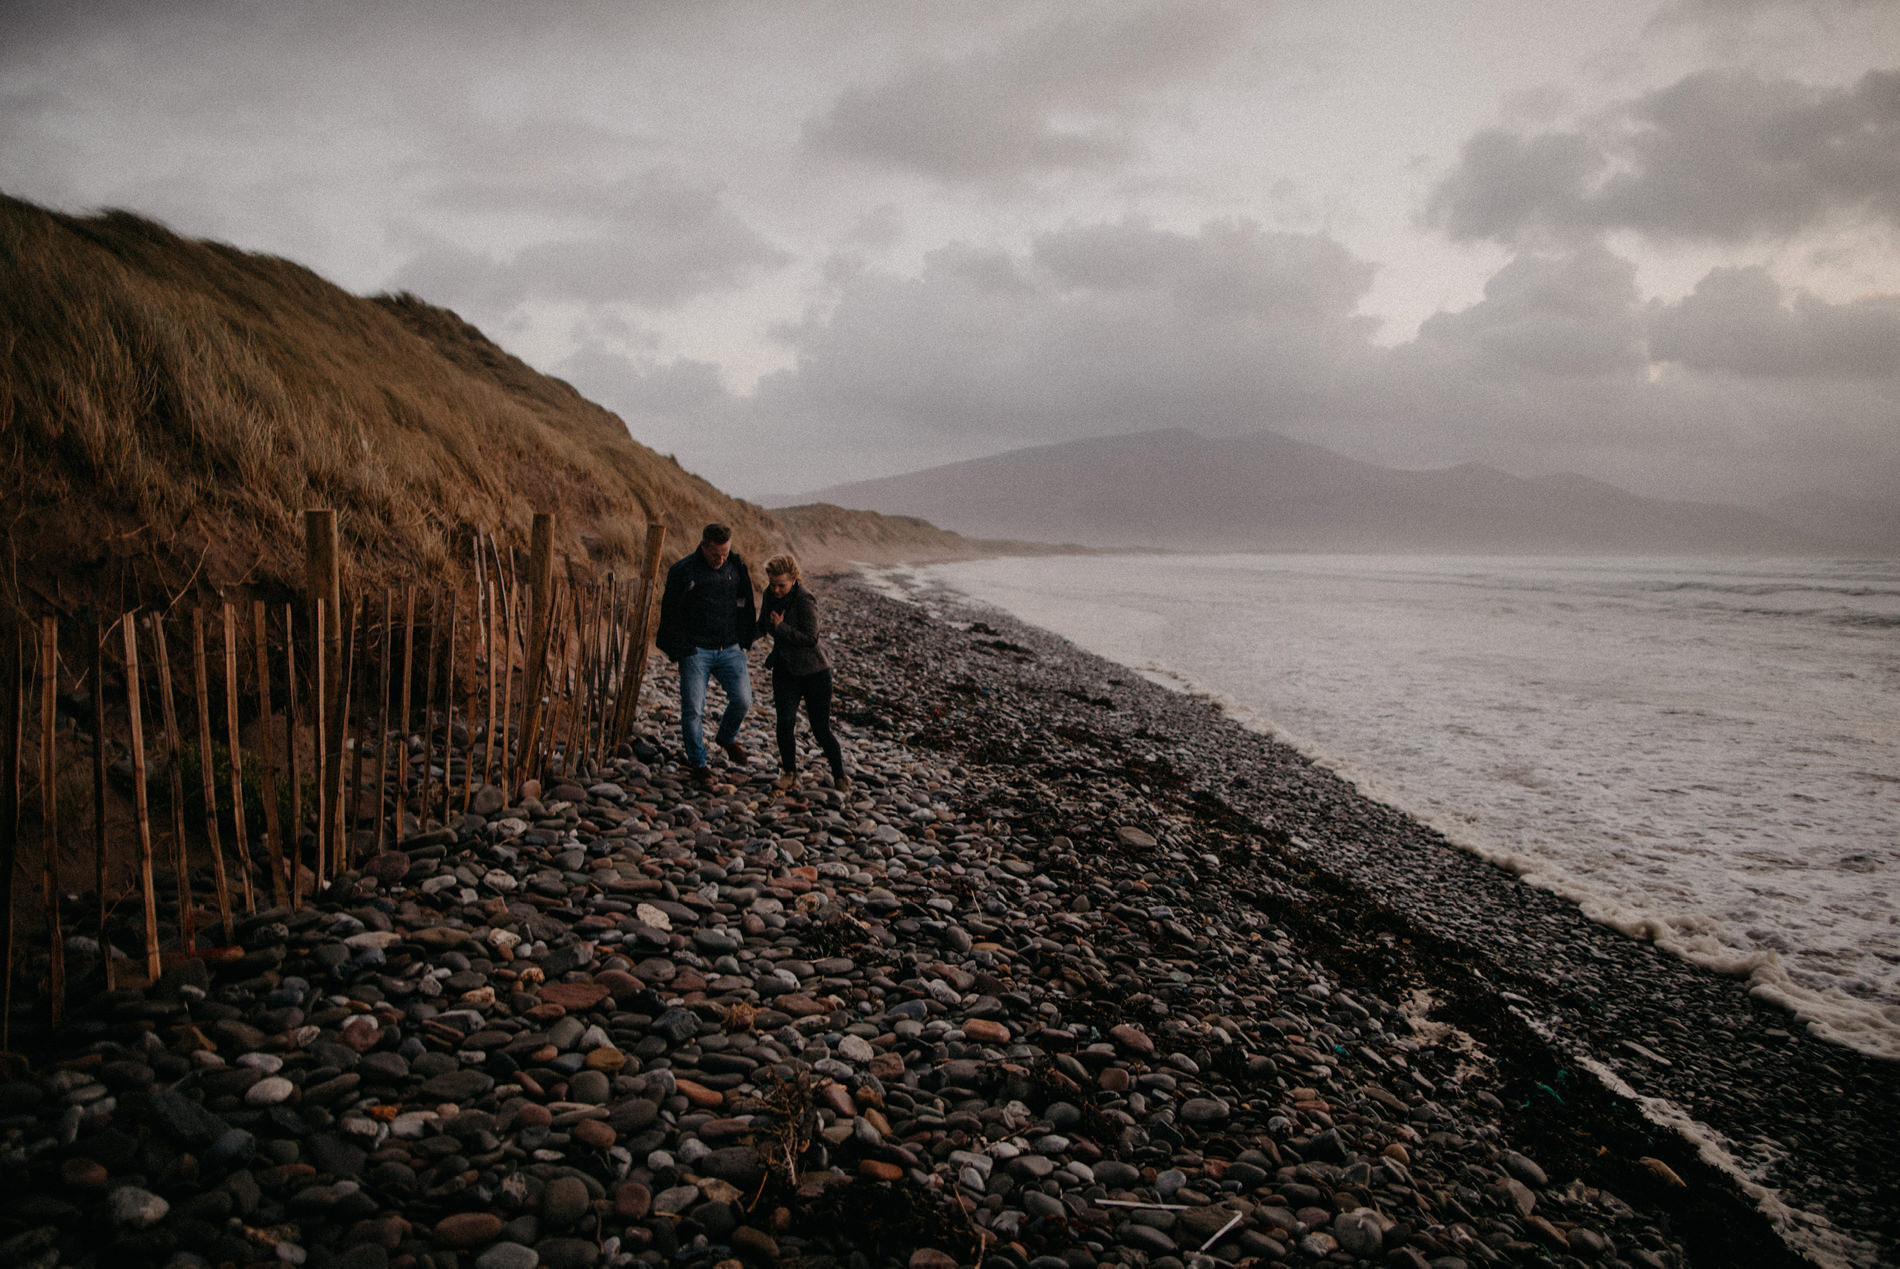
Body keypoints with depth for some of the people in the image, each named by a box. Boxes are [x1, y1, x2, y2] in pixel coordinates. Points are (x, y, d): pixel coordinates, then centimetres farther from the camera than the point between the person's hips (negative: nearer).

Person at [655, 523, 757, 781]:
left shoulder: (737, 566, 5)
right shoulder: (683, 571, -7)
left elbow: (746, 603, 17)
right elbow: (669, 612, 0)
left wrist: (745, 639, 14)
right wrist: (675, 650, -1)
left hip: (730, 649, 3)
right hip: (695, 650, -3)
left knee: (742, 700, -5)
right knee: (693, 709, -3)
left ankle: (727, 738, 25)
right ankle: (698, 763, 13)